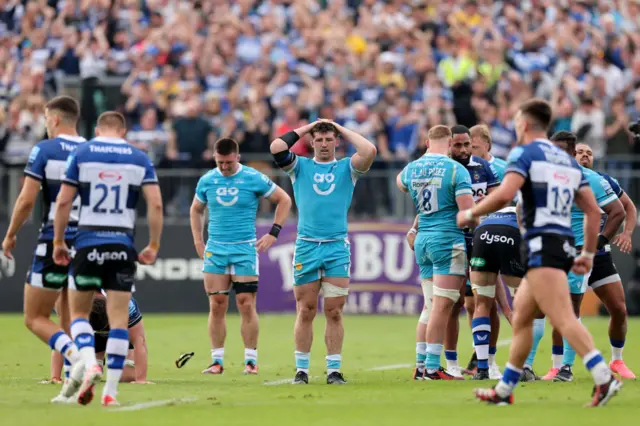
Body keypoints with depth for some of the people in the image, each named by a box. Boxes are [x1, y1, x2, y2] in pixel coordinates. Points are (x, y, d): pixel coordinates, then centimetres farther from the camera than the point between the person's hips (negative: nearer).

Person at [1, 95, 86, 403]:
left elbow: (27, 199, -11)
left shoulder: (44, 150, -6)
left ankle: (75, 355, -21)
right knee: (71, 322, 14)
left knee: (35, 318, 4)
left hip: (53, 243, -5)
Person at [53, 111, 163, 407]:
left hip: (88, 245, -1)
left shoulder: (81, 154, 2)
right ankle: (111, 390, 1)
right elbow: (155, 204, -3)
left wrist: (58, 242, 6)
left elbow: (63, 201, -2)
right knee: (119, 320, 5)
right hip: (123, 247, 1)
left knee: (79, 313, 13)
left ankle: (89, 363, -13)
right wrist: (154, 246, 6)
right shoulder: (139, 159, 5)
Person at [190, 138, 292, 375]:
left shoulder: (254, 179, -4)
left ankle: (251, 360, 1)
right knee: (217, 306, 0)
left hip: (245, 249, -3)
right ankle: (217, 361, 5)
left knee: (246, 304, -5)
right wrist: (198, 241, 12)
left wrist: (273, 233, -2)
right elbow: (196, 210, 22)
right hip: (215, 249, 3)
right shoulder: (207, 181, 5)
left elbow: (284, 200, 4)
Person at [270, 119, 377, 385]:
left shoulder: (346, 168, 11)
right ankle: (301, 369, 6)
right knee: (305, 312, 1)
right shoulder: (300, 167, 11)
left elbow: (369, 151, -7)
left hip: (337, 246, 0)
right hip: (306, 245, 0)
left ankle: (334, 370, 1)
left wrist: (342, 129, 5)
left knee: (334, 312, -2)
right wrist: (305, 128, 6)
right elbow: (277, 147, -5)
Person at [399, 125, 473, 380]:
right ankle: (433, 369, -8)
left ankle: (420, 366, 12)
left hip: (423, 240, 7)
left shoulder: (412, 169, 7)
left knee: (430, 306, 13)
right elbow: (468, 211, -15)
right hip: (449, 240, -7)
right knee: (442, 306, -6)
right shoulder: (456, 170, -11)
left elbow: (401, 183, 33)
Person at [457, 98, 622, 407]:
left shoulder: (524, 153, -3)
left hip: (541, 244, -8)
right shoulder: (569, 161, 19)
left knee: (563, 319, -18)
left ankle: (604, 378, -32)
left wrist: (470, 214, -3)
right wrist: (588, 254, 21)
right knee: (521, 315, 18)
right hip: (565, 244, 8)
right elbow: (593, 211, 17)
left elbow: (504, 195, -18)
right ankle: (504, 390, 23)